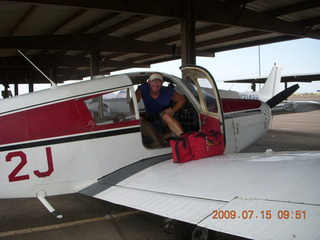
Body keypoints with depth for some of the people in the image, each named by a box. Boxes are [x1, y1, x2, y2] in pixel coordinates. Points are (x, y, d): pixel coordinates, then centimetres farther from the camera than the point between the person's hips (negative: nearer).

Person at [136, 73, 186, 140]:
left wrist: (173, 110, -22)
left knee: (166, 116, -40)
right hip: (152, 120, 3)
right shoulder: (143, 88, -17)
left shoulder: (168, 92, -17)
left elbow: (182, 100, -6)